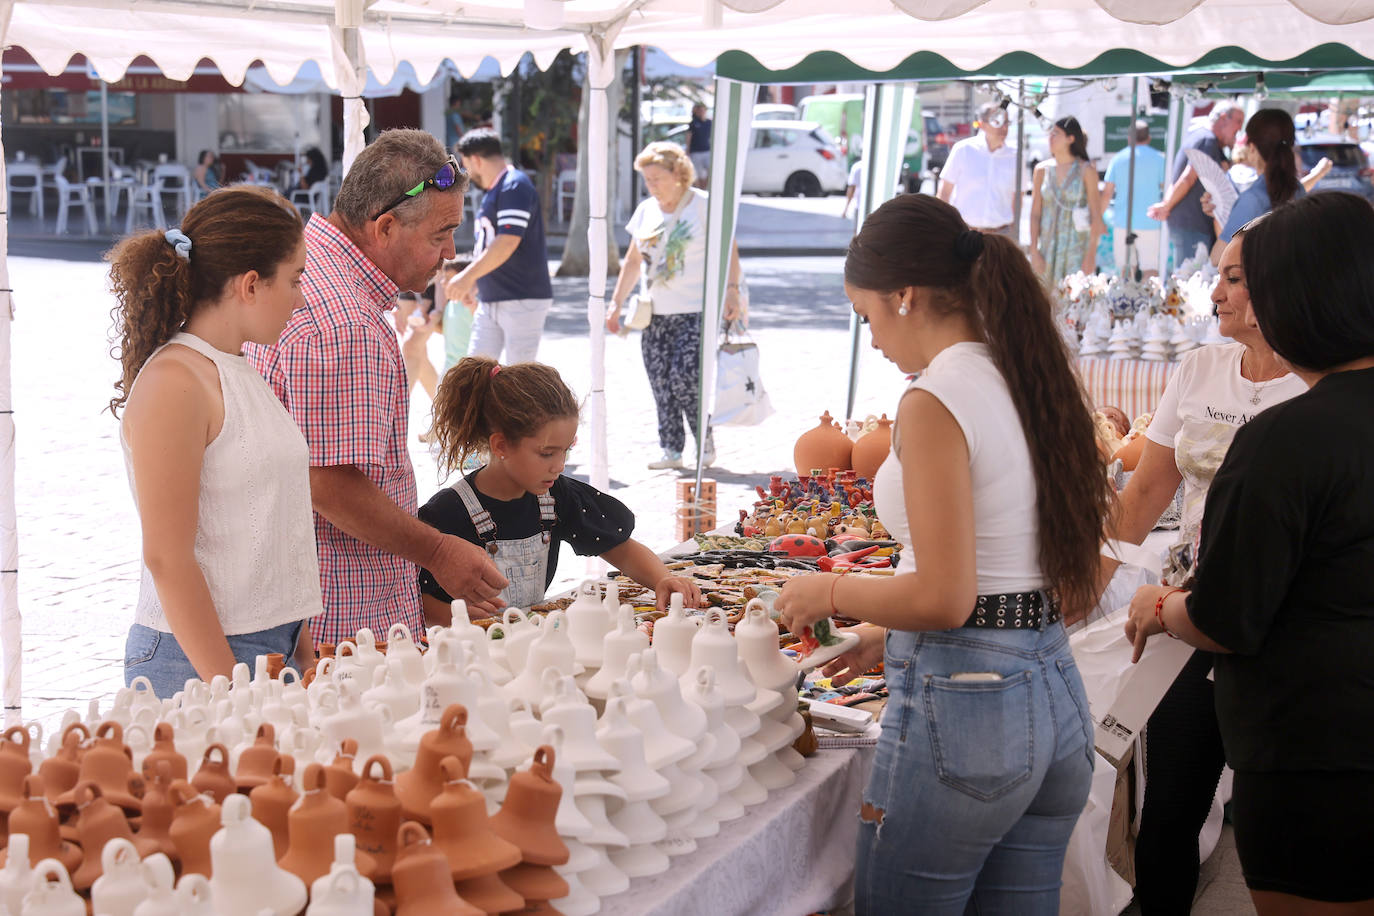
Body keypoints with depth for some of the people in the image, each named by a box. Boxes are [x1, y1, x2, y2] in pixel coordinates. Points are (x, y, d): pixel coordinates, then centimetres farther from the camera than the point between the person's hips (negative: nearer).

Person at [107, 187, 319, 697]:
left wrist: (303, 649, 12)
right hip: (194, 665, -8)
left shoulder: (240, 375, 13)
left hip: (271, 649, 8)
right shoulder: (173, 383, -13)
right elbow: (167, 559, -16)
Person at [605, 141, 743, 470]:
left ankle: (706, 443, 6)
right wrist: (616, 302, 15)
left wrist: (731, 290, -16)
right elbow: (633, 261, 19)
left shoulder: (705, 206, -5)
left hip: (695, 311, -6)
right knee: (661, 385, 3)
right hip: (654, 314, 6)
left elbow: (729, 250, -4)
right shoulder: (646, 211, 12)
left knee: (684, 380, -13)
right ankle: (671, 449, 12)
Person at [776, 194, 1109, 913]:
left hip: (961, 702, -8)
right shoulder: (1031, 382, 9)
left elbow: (944, 598, -20)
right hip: (1058, 698, 8)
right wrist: (894, 632, 20)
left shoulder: (935, 402, -16)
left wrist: (830, 593, -4)